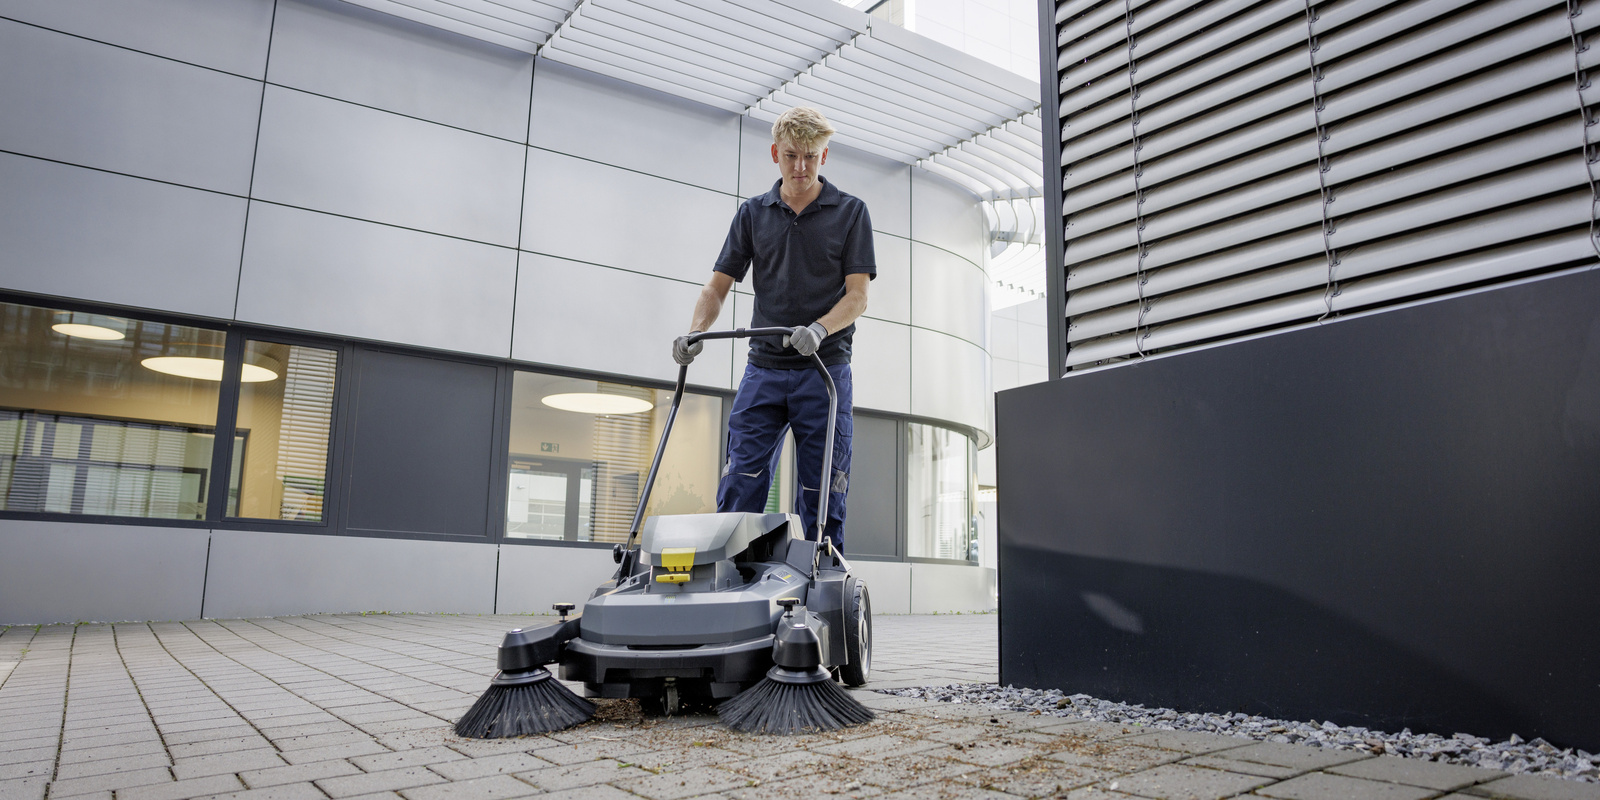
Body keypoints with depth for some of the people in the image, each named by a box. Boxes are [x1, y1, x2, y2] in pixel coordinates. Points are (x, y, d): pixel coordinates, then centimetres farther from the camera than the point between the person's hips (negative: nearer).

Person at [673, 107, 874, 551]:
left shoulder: (850, 212, 3)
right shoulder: (752, 213, 11)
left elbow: (856, 296, -4)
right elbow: (718, 285, 8)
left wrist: (819, 329, -24)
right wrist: (695, 332, -11)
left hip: (824, 369, -2)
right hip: (763, 368, 2)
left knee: (823, 501, 0)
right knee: (738, 490, -4)